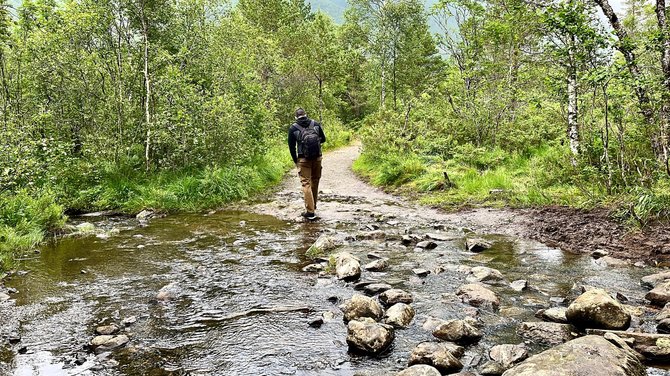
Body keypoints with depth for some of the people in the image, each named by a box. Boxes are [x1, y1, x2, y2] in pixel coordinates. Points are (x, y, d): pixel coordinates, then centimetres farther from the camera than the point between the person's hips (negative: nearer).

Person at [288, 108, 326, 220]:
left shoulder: (293, 128, 0)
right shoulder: (316, 124, 5)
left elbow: (291, 146, 2)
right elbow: (323, 139, 14)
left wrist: (295, 161, 13)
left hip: (303, 159, -2)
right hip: (317, 158, 3)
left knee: (306, 184, -1)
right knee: (315, 182, 16)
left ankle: (310, 211, -6)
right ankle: (313, 207, 27)